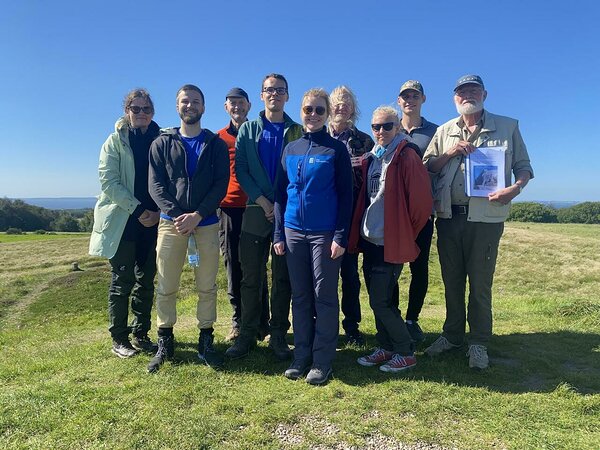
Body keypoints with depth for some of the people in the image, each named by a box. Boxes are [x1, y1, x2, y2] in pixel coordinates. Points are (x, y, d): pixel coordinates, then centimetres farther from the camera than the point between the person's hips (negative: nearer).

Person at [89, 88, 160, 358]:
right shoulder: (115, 141, 2)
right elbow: (109, 181, -6)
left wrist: (157, 211, -8)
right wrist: (138, 210, -13)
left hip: (152, 221, 3)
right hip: (122, 221, -2)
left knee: (146, 281, 7)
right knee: (122, 280, 2)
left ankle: (141, 335, 19)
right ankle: (119, 339, 14)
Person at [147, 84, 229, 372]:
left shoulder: (216, 144, 8)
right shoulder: (162, 143, 9)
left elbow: (221, 184, -1)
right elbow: (156, 185, 0)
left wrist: (197, 215, -13)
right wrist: (176, 215, -15)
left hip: (206, 224, 0)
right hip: (171, 223, 0)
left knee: (207, 287, 6)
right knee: (166, 288, 4)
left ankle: (206, 342, 19)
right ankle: (164, 343, 20)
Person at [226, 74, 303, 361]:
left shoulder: (297, 131, 7)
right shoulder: (248, 130, 10)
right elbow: (240, 169, 3)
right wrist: (261, 200, -8)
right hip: (256, 211, 1)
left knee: (283, 278, 5)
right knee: (251, 277, 4)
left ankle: (278, 335, 17)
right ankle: (247, 334, 17)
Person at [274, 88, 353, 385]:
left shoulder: (336, 149, -1)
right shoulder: (290, 150, 11)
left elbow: (345, 195, -4)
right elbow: (281, 193, 11)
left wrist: (341, 236, -12)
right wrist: (279, 233, 6)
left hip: (325, 233, -4)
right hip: (294, 233, 4)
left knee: (324, 297, 3)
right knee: (300, 297, 10)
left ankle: (322, 362, 14)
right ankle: (301, 357, 22)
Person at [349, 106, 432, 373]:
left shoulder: (407, 156, -10)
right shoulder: (372, 158, 13)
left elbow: (421, 200, -13)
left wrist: (405, 233, -4)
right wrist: (359, 232, 15)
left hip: (390, 243, -7)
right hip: (370, 239, 8)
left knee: (381, 302, -4)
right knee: (377, 299, 14)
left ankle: (405, 353, 15)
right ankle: (385, 348, 29)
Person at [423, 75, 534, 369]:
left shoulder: (508, 127, 6)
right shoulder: (444, 132, 13)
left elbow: (524, 167, 7)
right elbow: (425, 168, 9)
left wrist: (516, 188, -14)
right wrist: (449, 153, -8)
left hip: (486, 217, -3)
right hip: (449, 217, 3)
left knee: (480, 284, 2)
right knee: (451, 281, 12)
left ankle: (479, 343, 17)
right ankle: (452, 335, 27)